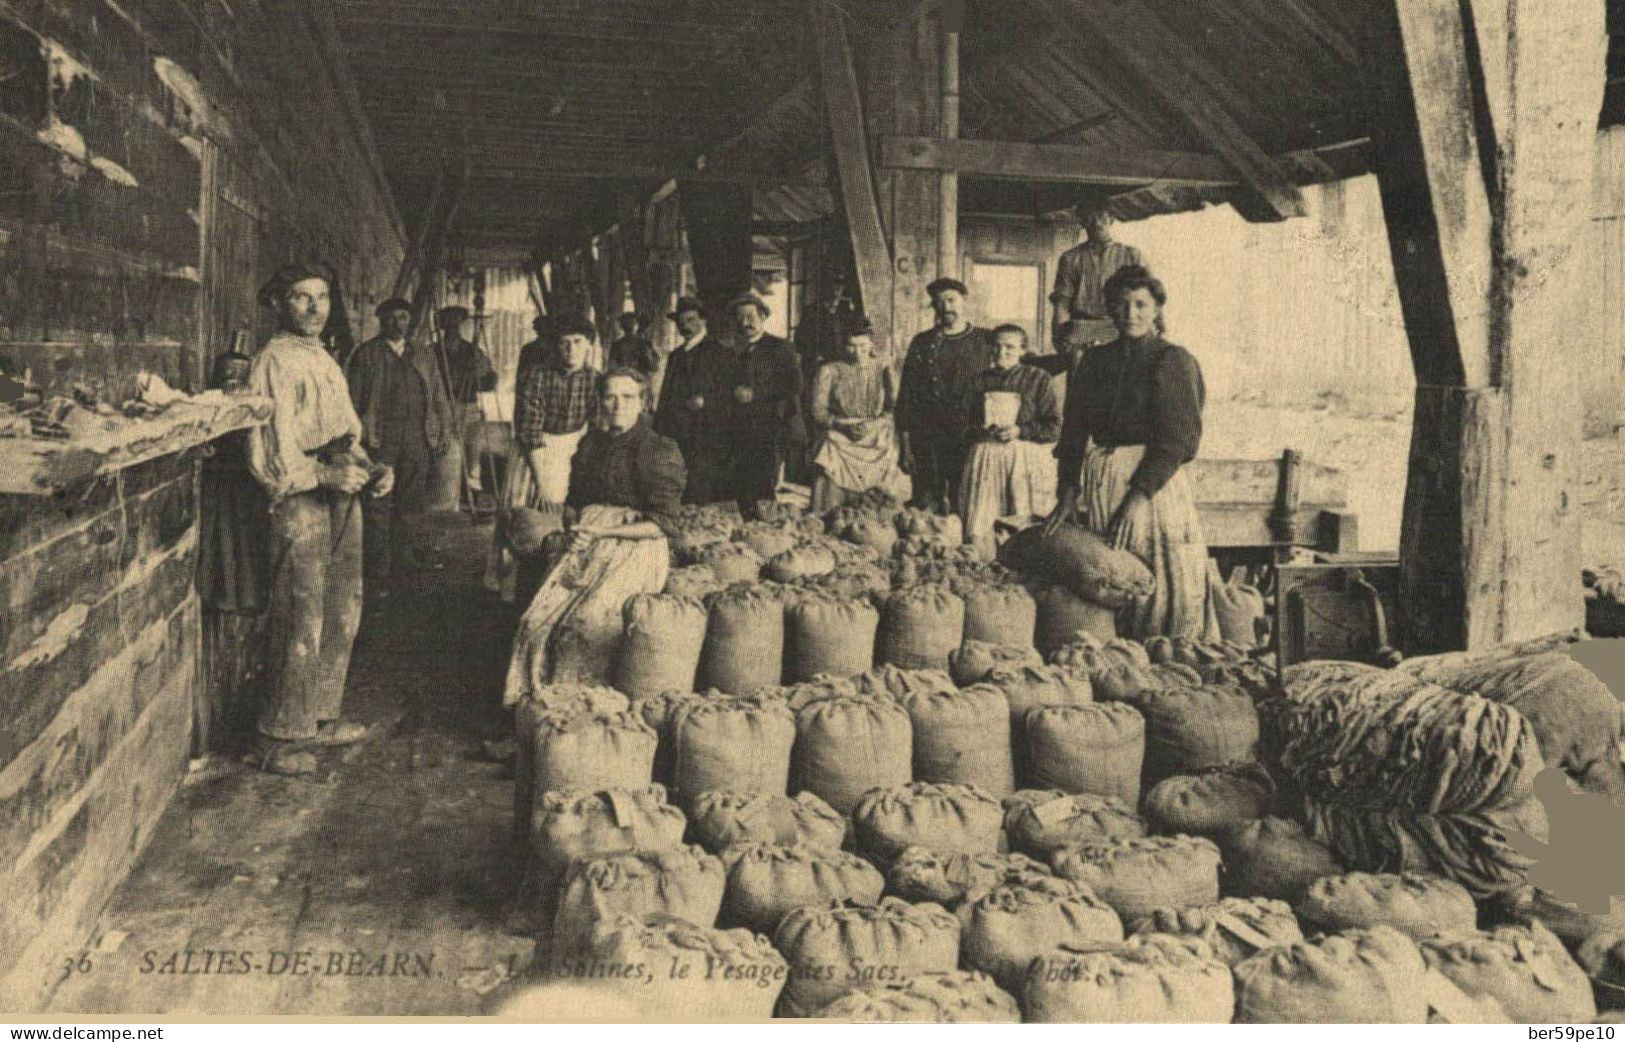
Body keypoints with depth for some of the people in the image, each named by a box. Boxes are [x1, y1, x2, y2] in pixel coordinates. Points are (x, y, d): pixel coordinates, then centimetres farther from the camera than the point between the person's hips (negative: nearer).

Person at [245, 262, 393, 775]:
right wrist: (326, 474, -24)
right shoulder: (273, 363, -10)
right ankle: (279, 738, 8)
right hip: (300, 505, -9)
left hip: (341, 499, 9)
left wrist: (368, 470, 5)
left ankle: (321, 717, 28)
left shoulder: (325, 360, 18)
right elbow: (267, 456, -16)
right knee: (301, 626, -5)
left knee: (342, 616, 14)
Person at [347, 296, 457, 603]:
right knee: (378, 508, -4)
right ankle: (377, 577, -1)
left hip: (418, 439, 4)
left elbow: (438, 397, 18)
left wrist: (445, 432, 7)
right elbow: (354, 398, 2)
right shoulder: (366, 354, 7)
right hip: (380, 438, -4)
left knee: (412, 507, 5)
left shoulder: (423, 358, 18)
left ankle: (406, 567, 13)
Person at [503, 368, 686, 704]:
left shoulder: (660, 450, -4)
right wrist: (573, 531, 3)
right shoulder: (591, 442, 16)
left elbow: (661, 524, -9)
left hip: (634, 550, -6)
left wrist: (601, 532, -13)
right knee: (538, 620, -15)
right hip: (586, 550, 6)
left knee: (587, 624, -26)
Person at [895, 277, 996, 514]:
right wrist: (905, 443, 2)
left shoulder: (986, 342, 6)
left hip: (971, 441, -1)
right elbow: (906, 395, 8)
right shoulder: (922, 343, 8)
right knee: (925, 506, -1)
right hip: (928, 444, 1)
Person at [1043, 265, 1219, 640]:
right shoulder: (1094, 361, 13)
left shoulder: (1172, 360, -1)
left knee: (1163, 589, -4)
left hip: (1155, 482, -4)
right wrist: (1068, 494, -1)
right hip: (1099, 484, 5)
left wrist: (1139, 497, -17)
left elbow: (1176, 440, -9)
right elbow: (1073, 431, 10)